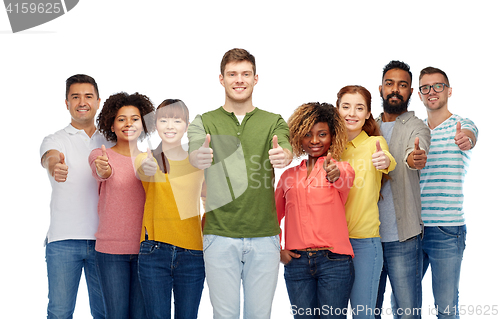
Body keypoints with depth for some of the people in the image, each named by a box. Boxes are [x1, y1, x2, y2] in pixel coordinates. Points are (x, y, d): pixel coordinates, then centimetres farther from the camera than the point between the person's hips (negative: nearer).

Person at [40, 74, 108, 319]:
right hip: (64, 239, -2)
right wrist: (55, 167, -43)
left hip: (102, 239, 3)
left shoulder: (110, 143, 15)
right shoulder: (55, 140, 5)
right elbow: (50, 158, -20)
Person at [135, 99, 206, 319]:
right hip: (154, 252, -1)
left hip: (192, 253, 1)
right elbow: (143, 170, -22)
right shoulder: (147, 159, 2)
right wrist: (148, 168, -44)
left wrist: (206, 228, 8)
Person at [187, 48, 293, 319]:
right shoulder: (204, 121, 5)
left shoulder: (274, 122, 8)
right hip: (220, 235, -1)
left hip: (264, 235, 1)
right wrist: (197, 158, -41)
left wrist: (283, 155, -39)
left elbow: (286, 149, -13)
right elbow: (194, 150, -16)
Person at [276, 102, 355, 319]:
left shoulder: (341, 168, 5)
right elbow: (274, 215, 22)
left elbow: (346, 179, -21)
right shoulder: (289, 175, 14)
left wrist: (336, 175, -44)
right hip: (296, 262, 3)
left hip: (334, 260, -3)